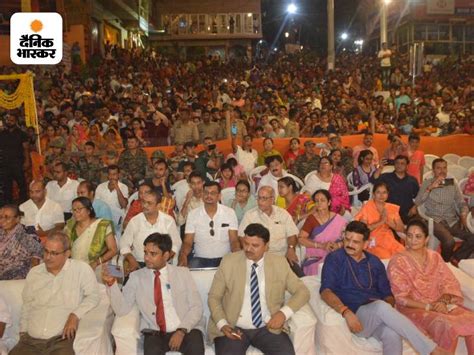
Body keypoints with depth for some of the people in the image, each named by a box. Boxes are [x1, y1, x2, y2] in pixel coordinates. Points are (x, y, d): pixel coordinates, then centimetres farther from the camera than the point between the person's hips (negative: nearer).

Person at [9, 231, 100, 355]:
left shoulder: (81, 268, -3)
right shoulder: (34, 273, 13)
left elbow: (93, 296, -4)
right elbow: (26, 306, 21)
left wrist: (75, 315, -16)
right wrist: (23, 332, 14)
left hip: (62, 339, -4)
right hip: (31, 340, 4)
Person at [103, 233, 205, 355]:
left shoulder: (183, 273, 5)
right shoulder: (136, 277, 7)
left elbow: (196, 307, 2)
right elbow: (122, 309, 0)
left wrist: (182, 331, -12)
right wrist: (112, 283, -14)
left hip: (186, 330, 0)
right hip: (156, 333, 0)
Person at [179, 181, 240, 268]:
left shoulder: (230, 212, 0)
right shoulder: (192, 214, 2)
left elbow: (234, 240, -3)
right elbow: (188, 242, 0)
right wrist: (183, 254, -23)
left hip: (224, 258, 1)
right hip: (200, 259, -1)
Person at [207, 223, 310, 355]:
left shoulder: (279, 263, 0)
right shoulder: (229, 262, -3)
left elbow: (302, 291, 4)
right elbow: (214, 297, 2)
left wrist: (284, 312, -13)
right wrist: (222, 324, -14)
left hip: (268, 328, 1)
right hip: (234, 328, -1)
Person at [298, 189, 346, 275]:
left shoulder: (339, 220, 5)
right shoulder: (311, 218, 3)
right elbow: (301, 239, -5)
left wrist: (338, 245, -16)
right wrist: (321, 245, -13)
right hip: (315, 259, -1)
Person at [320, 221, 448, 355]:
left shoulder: (375, 262, 16)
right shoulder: (334, 259, 3)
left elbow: (388, 295, 18)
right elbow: (325, 291, -10)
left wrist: (388, 305, -7)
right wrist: (346, 312, -26)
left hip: (379, 313, 4)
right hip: (355, 314, -3)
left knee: (392, 333, -33)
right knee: (381, 307, -35)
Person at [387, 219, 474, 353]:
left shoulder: (435, 257, 10)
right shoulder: (397, 261, -7)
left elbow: (450, 283, 5)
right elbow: (401, 298, -10)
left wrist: (443, 301, -15)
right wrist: (429, 306, -18)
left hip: (440, 305, 5)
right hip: (414, 308, -5)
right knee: (447, 327, -29)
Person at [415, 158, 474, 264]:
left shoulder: (453, 184, 15)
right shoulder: (427, 183, 5)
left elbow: (462, 203, 14)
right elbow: (417, 202, -6)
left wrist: (463, 216, -6)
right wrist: (430, 188, -16)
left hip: (453, 220, 4)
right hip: (435, 220, -4)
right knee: (449, 241, -31)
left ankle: (455, 259, 2)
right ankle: (445, 262, 1)